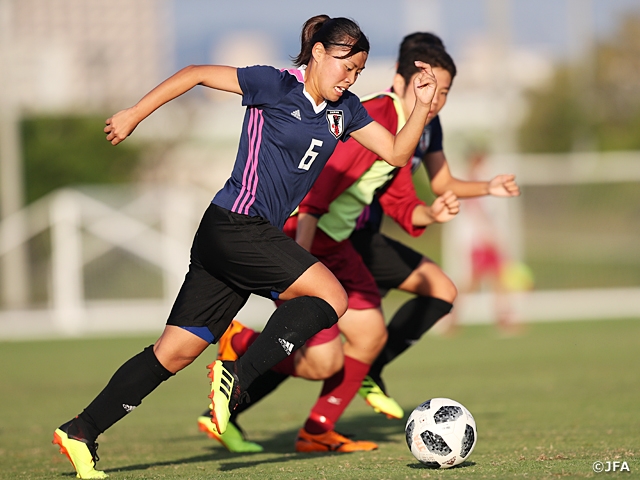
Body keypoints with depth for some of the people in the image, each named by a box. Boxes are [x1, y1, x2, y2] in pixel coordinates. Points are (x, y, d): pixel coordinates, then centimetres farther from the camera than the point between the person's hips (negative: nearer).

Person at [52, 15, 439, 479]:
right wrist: (134, 115, -2)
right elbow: (197, 74, -3)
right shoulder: (276, 85, -7)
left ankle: (81, 432, 7)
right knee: (331, 296, -16)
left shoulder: (344, 109, 14)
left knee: (176, 353, 5)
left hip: (255, 237, 8)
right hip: (235, 226, -8)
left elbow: (396, 153, 14)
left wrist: (422, 106, -1)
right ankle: (238, 376, -16)